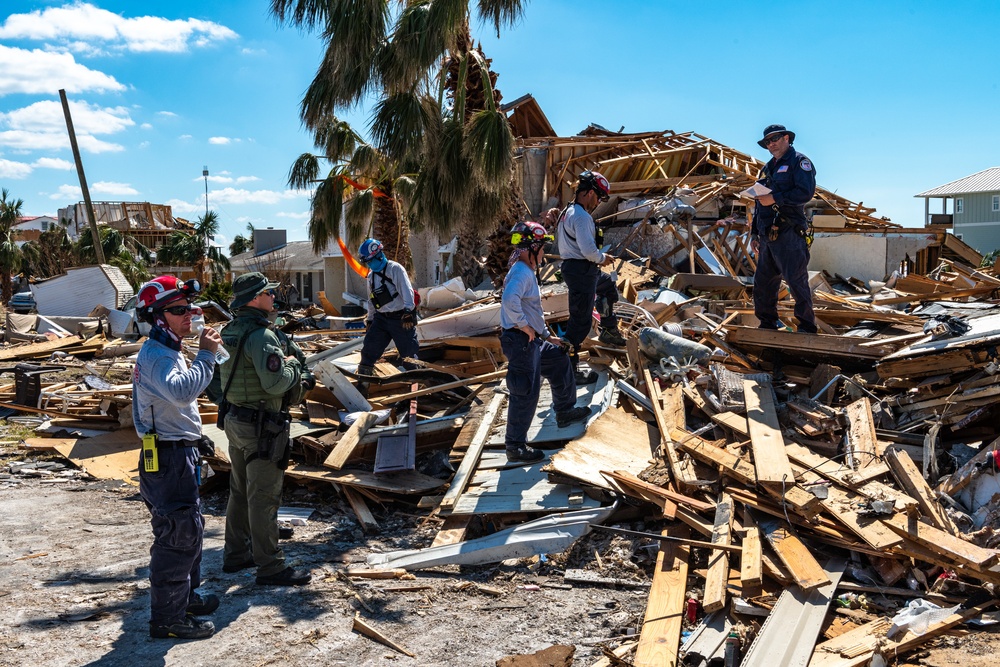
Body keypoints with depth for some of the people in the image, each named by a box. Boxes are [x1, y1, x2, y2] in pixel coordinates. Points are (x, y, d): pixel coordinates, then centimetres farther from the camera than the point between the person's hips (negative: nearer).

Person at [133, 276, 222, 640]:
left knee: (190, 527, 21)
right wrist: (206, 355, -31)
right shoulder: (155, 355, -19)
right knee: (177, 535, -5)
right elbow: (182, 391, -39)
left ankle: (185, 596, 35)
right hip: (169, 458, -11)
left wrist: (196, 438, 28)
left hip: (179, 452, 11)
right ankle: (167, 619, 4)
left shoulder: (167, 351, 15)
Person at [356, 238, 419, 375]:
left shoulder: (395, 269, -10)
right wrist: (370, 320, 25)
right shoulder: (371, 276, 16)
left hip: (401, 319, -7)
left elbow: (406, 291, -21)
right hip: (381, 319, 7)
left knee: (408, 354, -1)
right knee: (369, 350, -2)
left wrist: (408, 310, -32)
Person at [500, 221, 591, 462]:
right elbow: (509, 300, -37)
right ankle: (515, 446, 4)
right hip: (520, 340, -11)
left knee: (560, 361, 25)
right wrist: (523, 325, -24)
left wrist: (548, 336, 25)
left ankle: (565, 412, 41)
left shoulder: (527, 271, 17)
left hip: (533, 340, 11)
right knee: (526, 393, -5)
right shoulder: (521, 272, -18)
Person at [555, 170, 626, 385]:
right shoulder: (582, 217, -21)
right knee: (581, 322, -7)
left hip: (574, 267, 11)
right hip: (581, 272, -11)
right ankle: (570, 369, -2)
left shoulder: (568, 212, 12)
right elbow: (589, 250, -28)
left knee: (608, 286, 35)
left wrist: (598, 258, 14)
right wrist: (603, 258, -7)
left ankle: (609, 332, 44)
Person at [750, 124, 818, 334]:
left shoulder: (799, 161, -1)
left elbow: (806, 192, -17)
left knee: (796, 282, -8)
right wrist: (754, 233, 21)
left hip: (789, 235, -8)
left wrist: (775, 199, -18)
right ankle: (768, 324, 22)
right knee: (762, 283, 10)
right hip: (768, 236, 8)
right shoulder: (768, 168, 23)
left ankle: (807, 327, 0)